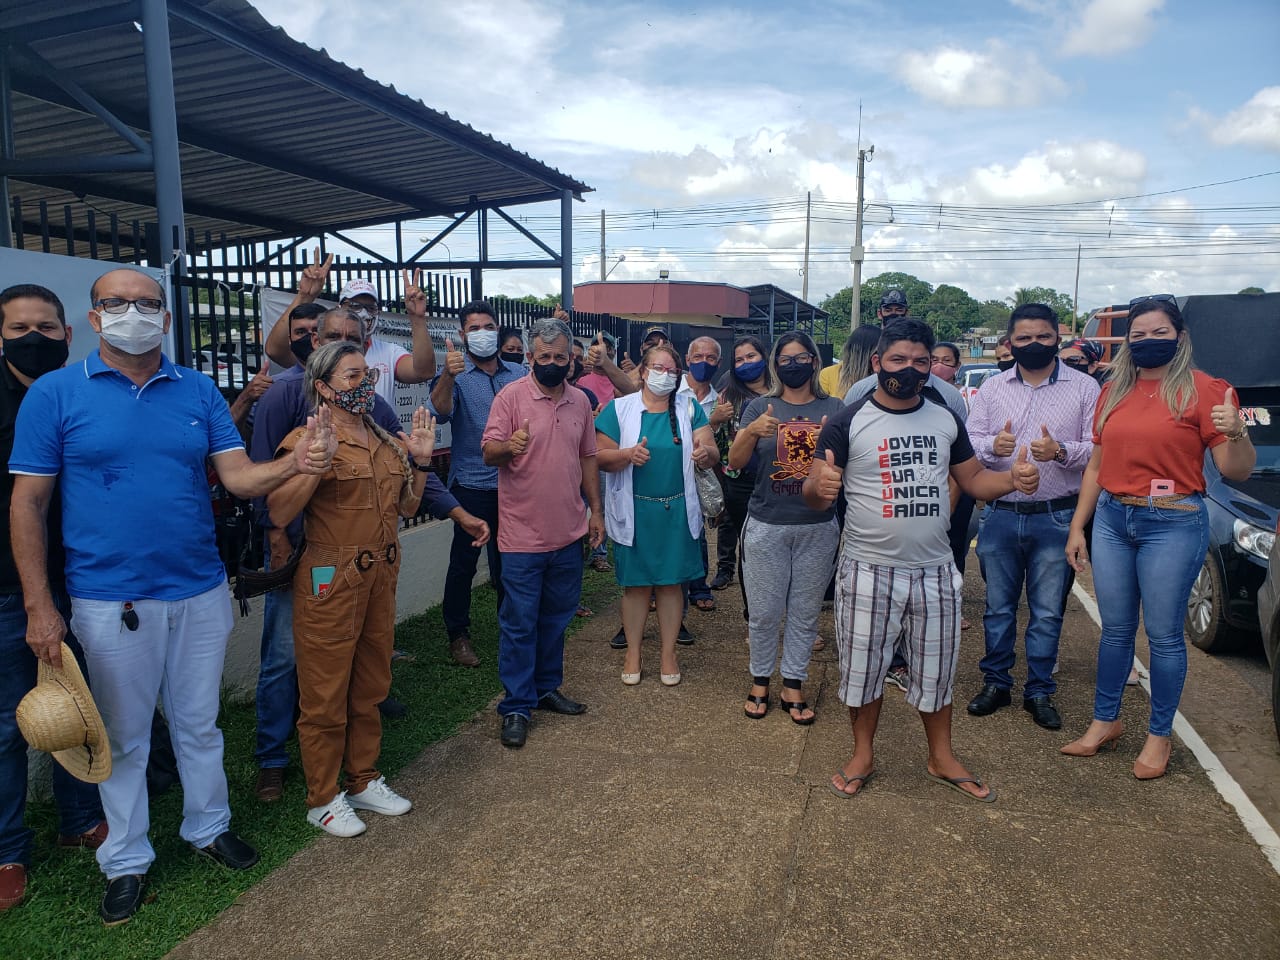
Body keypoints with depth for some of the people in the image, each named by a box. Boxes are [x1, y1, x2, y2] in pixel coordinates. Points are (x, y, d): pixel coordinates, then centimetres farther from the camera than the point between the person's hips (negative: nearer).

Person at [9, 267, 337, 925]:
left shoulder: (199, 391, 2)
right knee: (124, 736, 13)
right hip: (110, 600, -2)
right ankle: (126, 860, 33)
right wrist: (39, 606, -9)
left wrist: (294, 463, -27)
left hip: (200, 592, 2)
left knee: (199, 722, 17)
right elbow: (28, 504, -5)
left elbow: (240, 476, -5)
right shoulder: (55, 393, -5)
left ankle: (209, 827, 38)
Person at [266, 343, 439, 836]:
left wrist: (420, 459, 5)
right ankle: (323, 799, 22)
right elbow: (279, 514, -21)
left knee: (370, 685, 18)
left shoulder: (386, 440, 10)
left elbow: (406, 508, 15)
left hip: (381, 573, 7)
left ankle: (364, 780, 34)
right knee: (325, 693, 5)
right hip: (331, 578, -7)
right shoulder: (308, 439, -11)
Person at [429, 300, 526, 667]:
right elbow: (439, 413, -24)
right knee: (463, 562, 2)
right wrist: (448, 376, -41)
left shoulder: (519, 374, 8)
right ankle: (458, 634, 18)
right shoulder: (455, 375, -5)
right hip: (472, 484, -4)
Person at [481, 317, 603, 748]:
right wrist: (508, 446, -35)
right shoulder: (511, 396, -8)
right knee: (519, 624, 2)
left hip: (568, 533, 5)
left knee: (556, 618, 16)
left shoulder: (580, 401, 7)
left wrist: (596, 510, 13)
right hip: (523, 535, -5)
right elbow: (488, 452, -12)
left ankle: (546, 688, 32)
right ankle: (516, 706, 14)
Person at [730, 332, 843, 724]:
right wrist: (751, 432, -24)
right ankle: (760, 681, 24)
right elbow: (735, 462, -5)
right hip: (767, 526, -1)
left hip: (818, 528, 1)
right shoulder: (760, 407, 2)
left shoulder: (834, 409, 4)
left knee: (805, 612, 9)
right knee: (764, 612, 6)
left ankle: (793, 687, 22)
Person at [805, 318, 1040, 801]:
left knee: (936, 668, 16)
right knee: (864, 666, 10)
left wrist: (1012, 479, -9)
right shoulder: (848, 421, -8)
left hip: (935, 570, 4)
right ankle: (863, 754, 33)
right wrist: (821, 486, -34)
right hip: (869, 571, -3)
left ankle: (942, 758, 37)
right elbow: (813, 494, -10)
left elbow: (973, 479, 12)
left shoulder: (946, 418, 6)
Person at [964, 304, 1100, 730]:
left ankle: (1040, 691, 22)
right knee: (998, 606, 11)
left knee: (1047, 611, 7)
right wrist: (993, 446, -19)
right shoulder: (992, 388, 7)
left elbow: (1099, 449, -4)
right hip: (1001, 515, 2)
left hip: (1056, 518, -1)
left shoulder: (1084, 387, 1)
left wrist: (1061, 451, -23)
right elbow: (969, 443, 2)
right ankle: (995, 682, 26)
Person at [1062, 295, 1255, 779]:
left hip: (1173, 524, -4)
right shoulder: (1114, 391, 8)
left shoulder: (1203, 389, -5)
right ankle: (1105, 721, 27)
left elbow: (1237, 471, -7)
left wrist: (1238, 432, -28)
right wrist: (1078, 526, 12)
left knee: (1163, 634, 4)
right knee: (1115, 629, 13)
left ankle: (1159, 735, 20)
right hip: (1112, 519, 5)